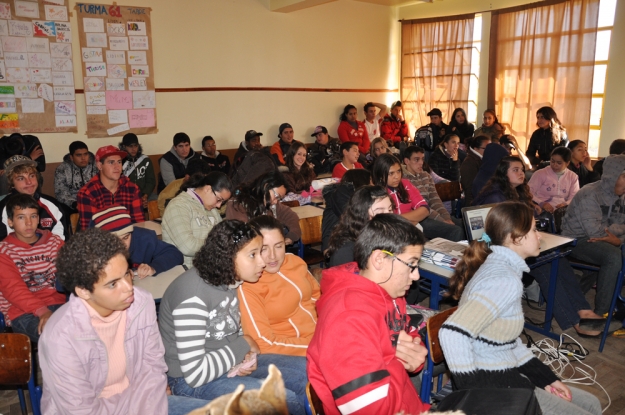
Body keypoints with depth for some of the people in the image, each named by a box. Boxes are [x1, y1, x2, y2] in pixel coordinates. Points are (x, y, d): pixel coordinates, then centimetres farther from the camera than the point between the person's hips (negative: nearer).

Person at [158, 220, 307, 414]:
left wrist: (246, 355, -8)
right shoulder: (193, 295, -27)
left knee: (306, 371, -1)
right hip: (190, 381, -7)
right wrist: (243, 346, -17)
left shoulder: (228, 280, -2)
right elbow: (195, 373, -27)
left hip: (230, 364, 8)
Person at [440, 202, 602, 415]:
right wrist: (474, 394, -25)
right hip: (491, 384, -9)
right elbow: (453, 333, -35)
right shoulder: (505, 280, -23)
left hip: (504, 374, 9)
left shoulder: (499, 267, 5)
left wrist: (547, 377, 11)